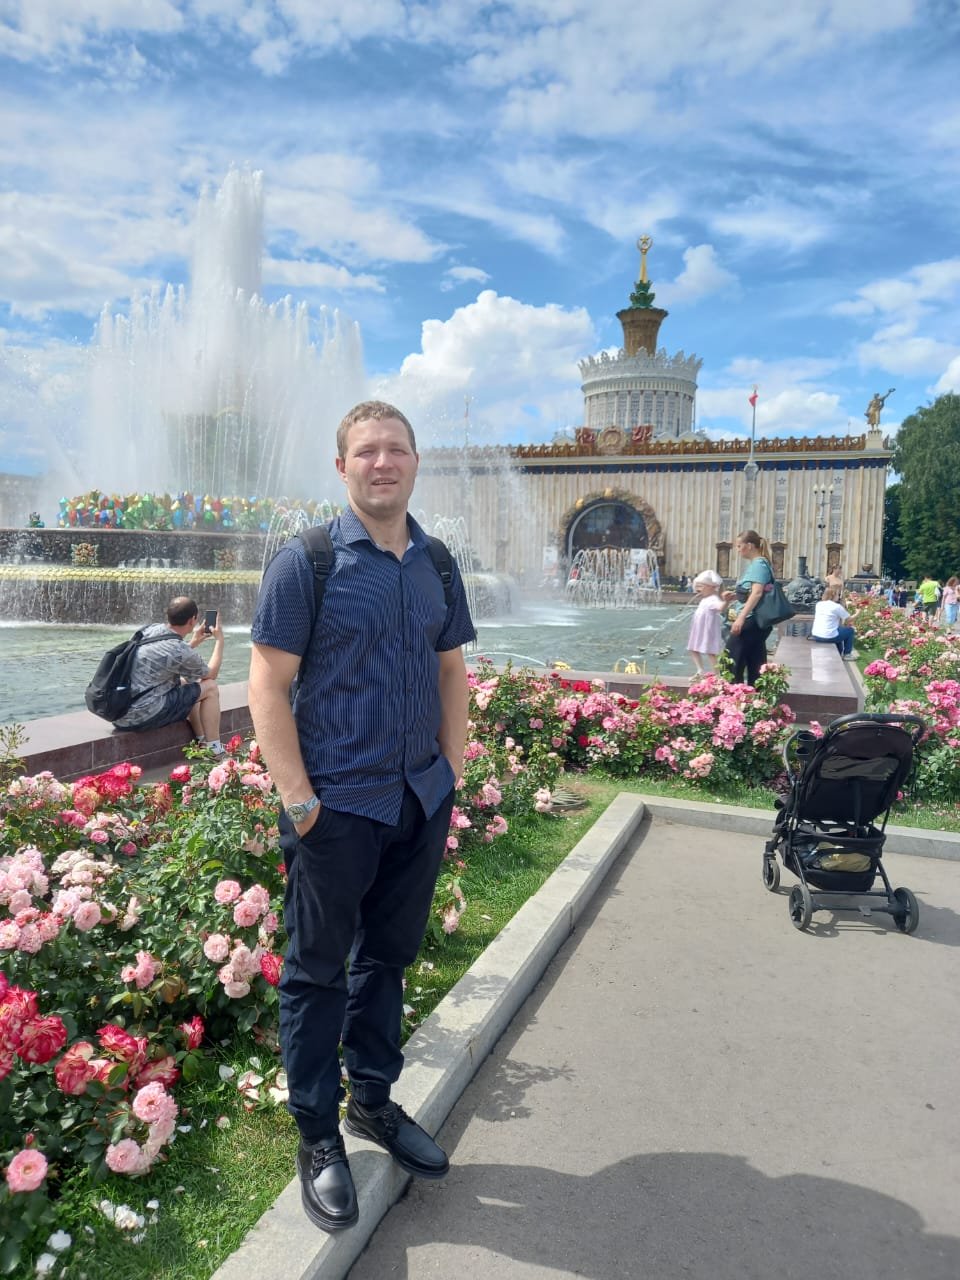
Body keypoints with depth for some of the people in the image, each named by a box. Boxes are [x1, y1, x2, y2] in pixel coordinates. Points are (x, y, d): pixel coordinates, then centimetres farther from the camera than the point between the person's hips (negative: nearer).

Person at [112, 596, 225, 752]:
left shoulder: (151, 628, 5)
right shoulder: (181, 651, -16)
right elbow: (211, 674, 4)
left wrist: (193, 642, 28)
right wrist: (219, 640, 11)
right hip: (141, 717, -9)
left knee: (182, 683, 27)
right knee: (210, 687, 2)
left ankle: (202, 741, 32)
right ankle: (214, 750, 10)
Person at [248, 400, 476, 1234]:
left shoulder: (436, 565, 6)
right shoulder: (306, 560, -10)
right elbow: (268, 685, -11)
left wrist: (452, 771, 6)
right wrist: (298, 798, -15)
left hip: (421, 800, 5)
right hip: (338, 804, -5)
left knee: (391, 955, 20)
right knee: (318, 969, 10)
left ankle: (374, 1101, 41)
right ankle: (318, 1136, 30)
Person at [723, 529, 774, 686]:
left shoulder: (759, 564, -13)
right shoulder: (755, 564, 18)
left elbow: (757, 593, -24)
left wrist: (741, 618, -29)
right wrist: (734, 596, 11)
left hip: (751, 621, -10)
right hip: (757, 622, 10)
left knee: (731, 662, -5)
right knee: (756, 666, 10)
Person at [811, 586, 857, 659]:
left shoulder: (818, 604, 8)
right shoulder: (837, 606, -11)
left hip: (815, 636, 7)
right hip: (828, 637, -7)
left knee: (838, 628, 35)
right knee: (850, 630, 18)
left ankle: (839, 653, 43)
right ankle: (847, 654, 26)